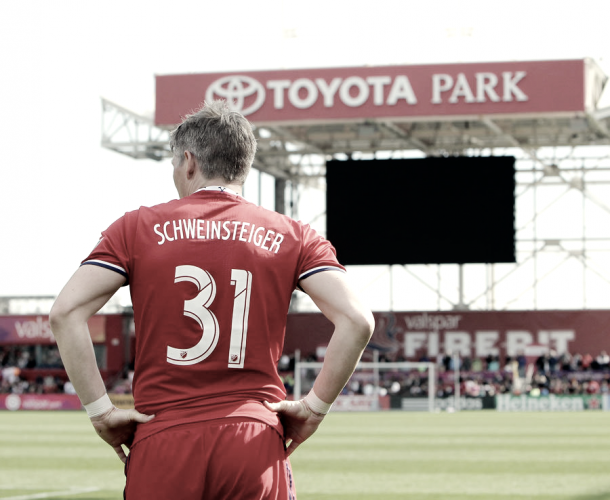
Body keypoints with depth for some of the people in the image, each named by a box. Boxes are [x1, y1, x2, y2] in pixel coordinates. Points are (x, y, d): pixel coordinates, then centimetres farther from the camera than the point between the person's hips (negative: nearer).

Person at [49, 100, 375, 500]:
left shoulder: (139, 227, 8)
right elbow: (357, 321, -4)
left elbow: (65, 313, -3)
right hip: (256, 444, 0)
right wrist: (316, 406, 3)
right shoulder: (292, 237, 9)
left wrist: (100, 410, 0)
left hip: (161, 448, 0)